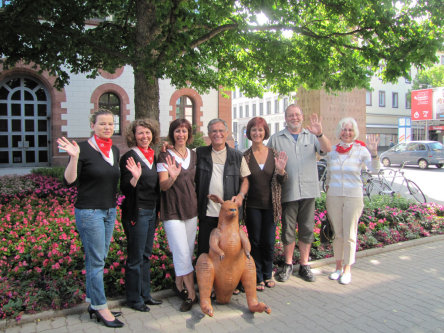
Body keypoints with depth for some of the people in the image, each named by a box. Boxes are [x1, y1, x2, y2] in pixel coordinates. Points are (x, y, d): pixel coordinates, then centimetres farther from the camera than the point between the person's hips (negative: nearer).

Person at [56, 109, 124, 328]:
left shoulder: (115, 151, 9)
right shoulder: (83, 149, -11)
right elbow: (70, 181, -17)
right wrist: (74, 157, -29)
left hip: (109, 211, 7)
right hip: (89, 212, -7)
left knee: (97, 260, 15)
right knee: (96, 261, -1)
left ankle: (92, 303, 27)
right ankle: (101, 308, 12)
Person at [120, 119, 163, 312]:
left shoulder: (153, 156, 11)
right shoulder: (129, 157, -11)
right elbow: (125, 189, -15)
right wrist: (135, 177, -31)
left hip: (152, 211, 8)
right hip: (136, 212, -7)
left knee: (146, 255, 16)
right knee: (136, 257, 2)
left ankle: (145, 294, 28)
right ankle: (134, 299, 17)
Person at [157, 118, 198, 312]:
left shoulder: (194, 155, 8)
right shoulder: (165, 157, -7)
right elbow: (163, 186, -12)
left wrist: (199, 202, 7)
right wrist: (172, 177, -32)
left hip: (191, 208, 5)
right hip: (172, 210, -5)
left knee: (188, 251, 12)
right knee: (182, 253, -6)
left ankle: (179, 285, 30)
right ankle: (191, 294, 4)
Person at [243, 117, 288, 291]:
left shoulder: (274, 154, 1)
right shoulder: (245, 156, -3)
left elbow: (282, 181, 2)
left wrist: (281, 169, -17)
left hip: (270, 206, 2)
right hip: (252, 206, -1)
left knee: (269, 242, 9)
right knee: (255, 241, 7)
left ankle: (268, 275, 29)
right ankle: (258, 277, 22)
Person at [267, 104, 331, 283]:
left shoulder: (311, 136, 10)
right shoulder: (276, 138, 6)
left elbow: (327, 149, -6)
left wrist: (320, 134, -24)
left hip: (308, 190, 2)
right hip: (288, 192, -1)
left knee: (307, 229, 9)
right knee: (288, 230, 5)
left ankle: (304, 265, 23)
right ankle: (288, 264, 21)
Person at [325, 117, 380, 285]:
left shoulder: (360, 150, -5)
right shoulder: (332, 151, 4)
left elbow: (374, 168, -20)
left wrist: (374, 152, -36)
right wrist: (327, 194, 13)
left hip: (353, 196, -3)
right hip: (334, 196, 3)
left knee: (349, 235, 4)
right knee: (337, 234, 11)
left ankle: (347, 269, 17)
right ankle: (338, 267, 25)